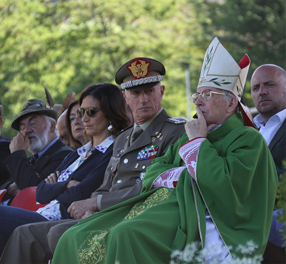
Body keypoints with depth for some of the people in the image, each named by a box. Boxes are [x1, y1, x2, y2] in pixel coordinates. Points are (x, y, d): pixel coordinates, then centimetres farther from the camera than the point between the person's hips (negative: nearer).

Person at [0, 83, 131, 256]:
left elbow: (79, 196, -12)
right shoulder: (77, 155, 23)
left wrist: (54, 190, 6)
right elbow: (41, 192, 15)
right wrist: (66, 186, -3)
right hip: (44, 216, 8)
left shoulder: (114, 153, -3)